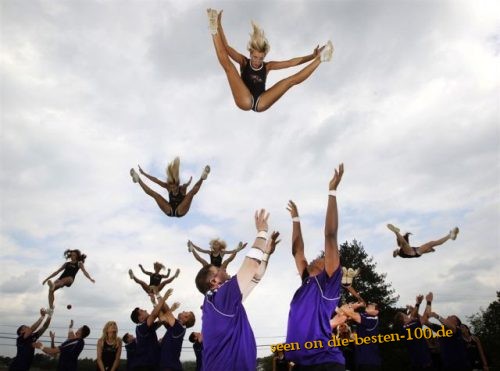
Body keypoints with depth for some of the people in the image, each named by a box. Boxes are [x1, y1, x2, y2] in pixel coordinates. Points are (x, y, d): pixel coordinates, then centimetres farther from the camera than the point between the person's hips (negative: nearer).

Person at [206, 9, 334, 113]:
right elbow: (227, 47, -3)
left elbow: (291, 62, 9)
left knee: (291, 80, -6)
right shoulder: (244, 62, 10)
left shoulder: (267, 66, 16)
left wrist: (312, 56, 0)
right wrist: (219, 25, -15)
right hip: (245, 101, -2)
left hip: (261, 103, 2)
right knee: (227, 65, -15)